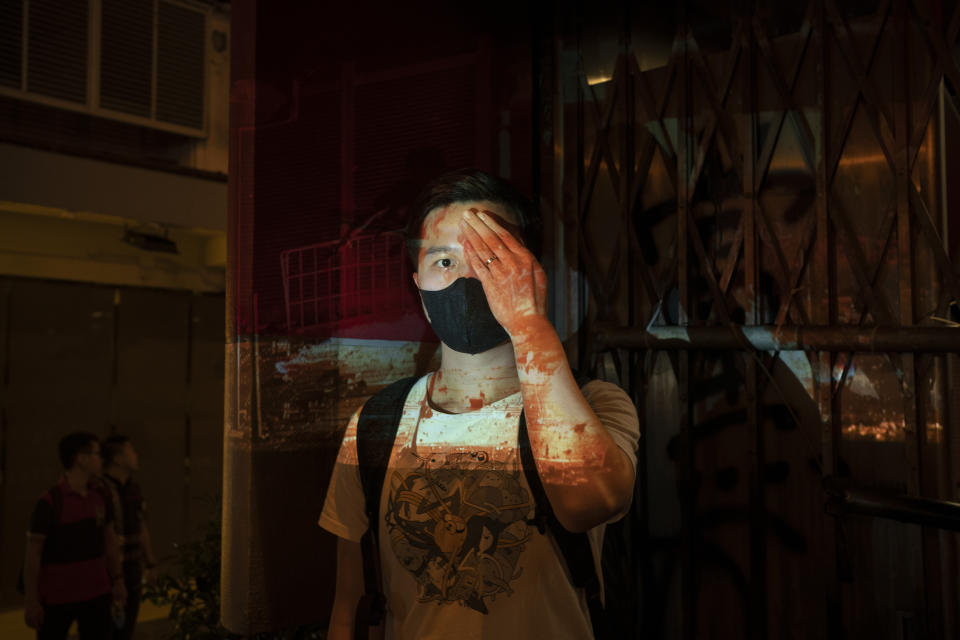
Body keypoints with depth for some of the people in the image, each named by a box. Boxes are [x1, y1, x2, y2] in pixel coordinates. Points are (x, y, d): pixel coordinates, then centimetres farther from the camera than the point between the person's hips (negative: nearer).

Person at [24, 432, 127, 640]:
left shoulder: (100, 495, 3)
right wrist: (31, 600, -11)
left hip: (96, 593, 5)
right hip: (57, 596, -5)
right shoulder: (50, 502, -15)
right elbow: (32, 554, -12)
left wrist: (117, 579, 13)